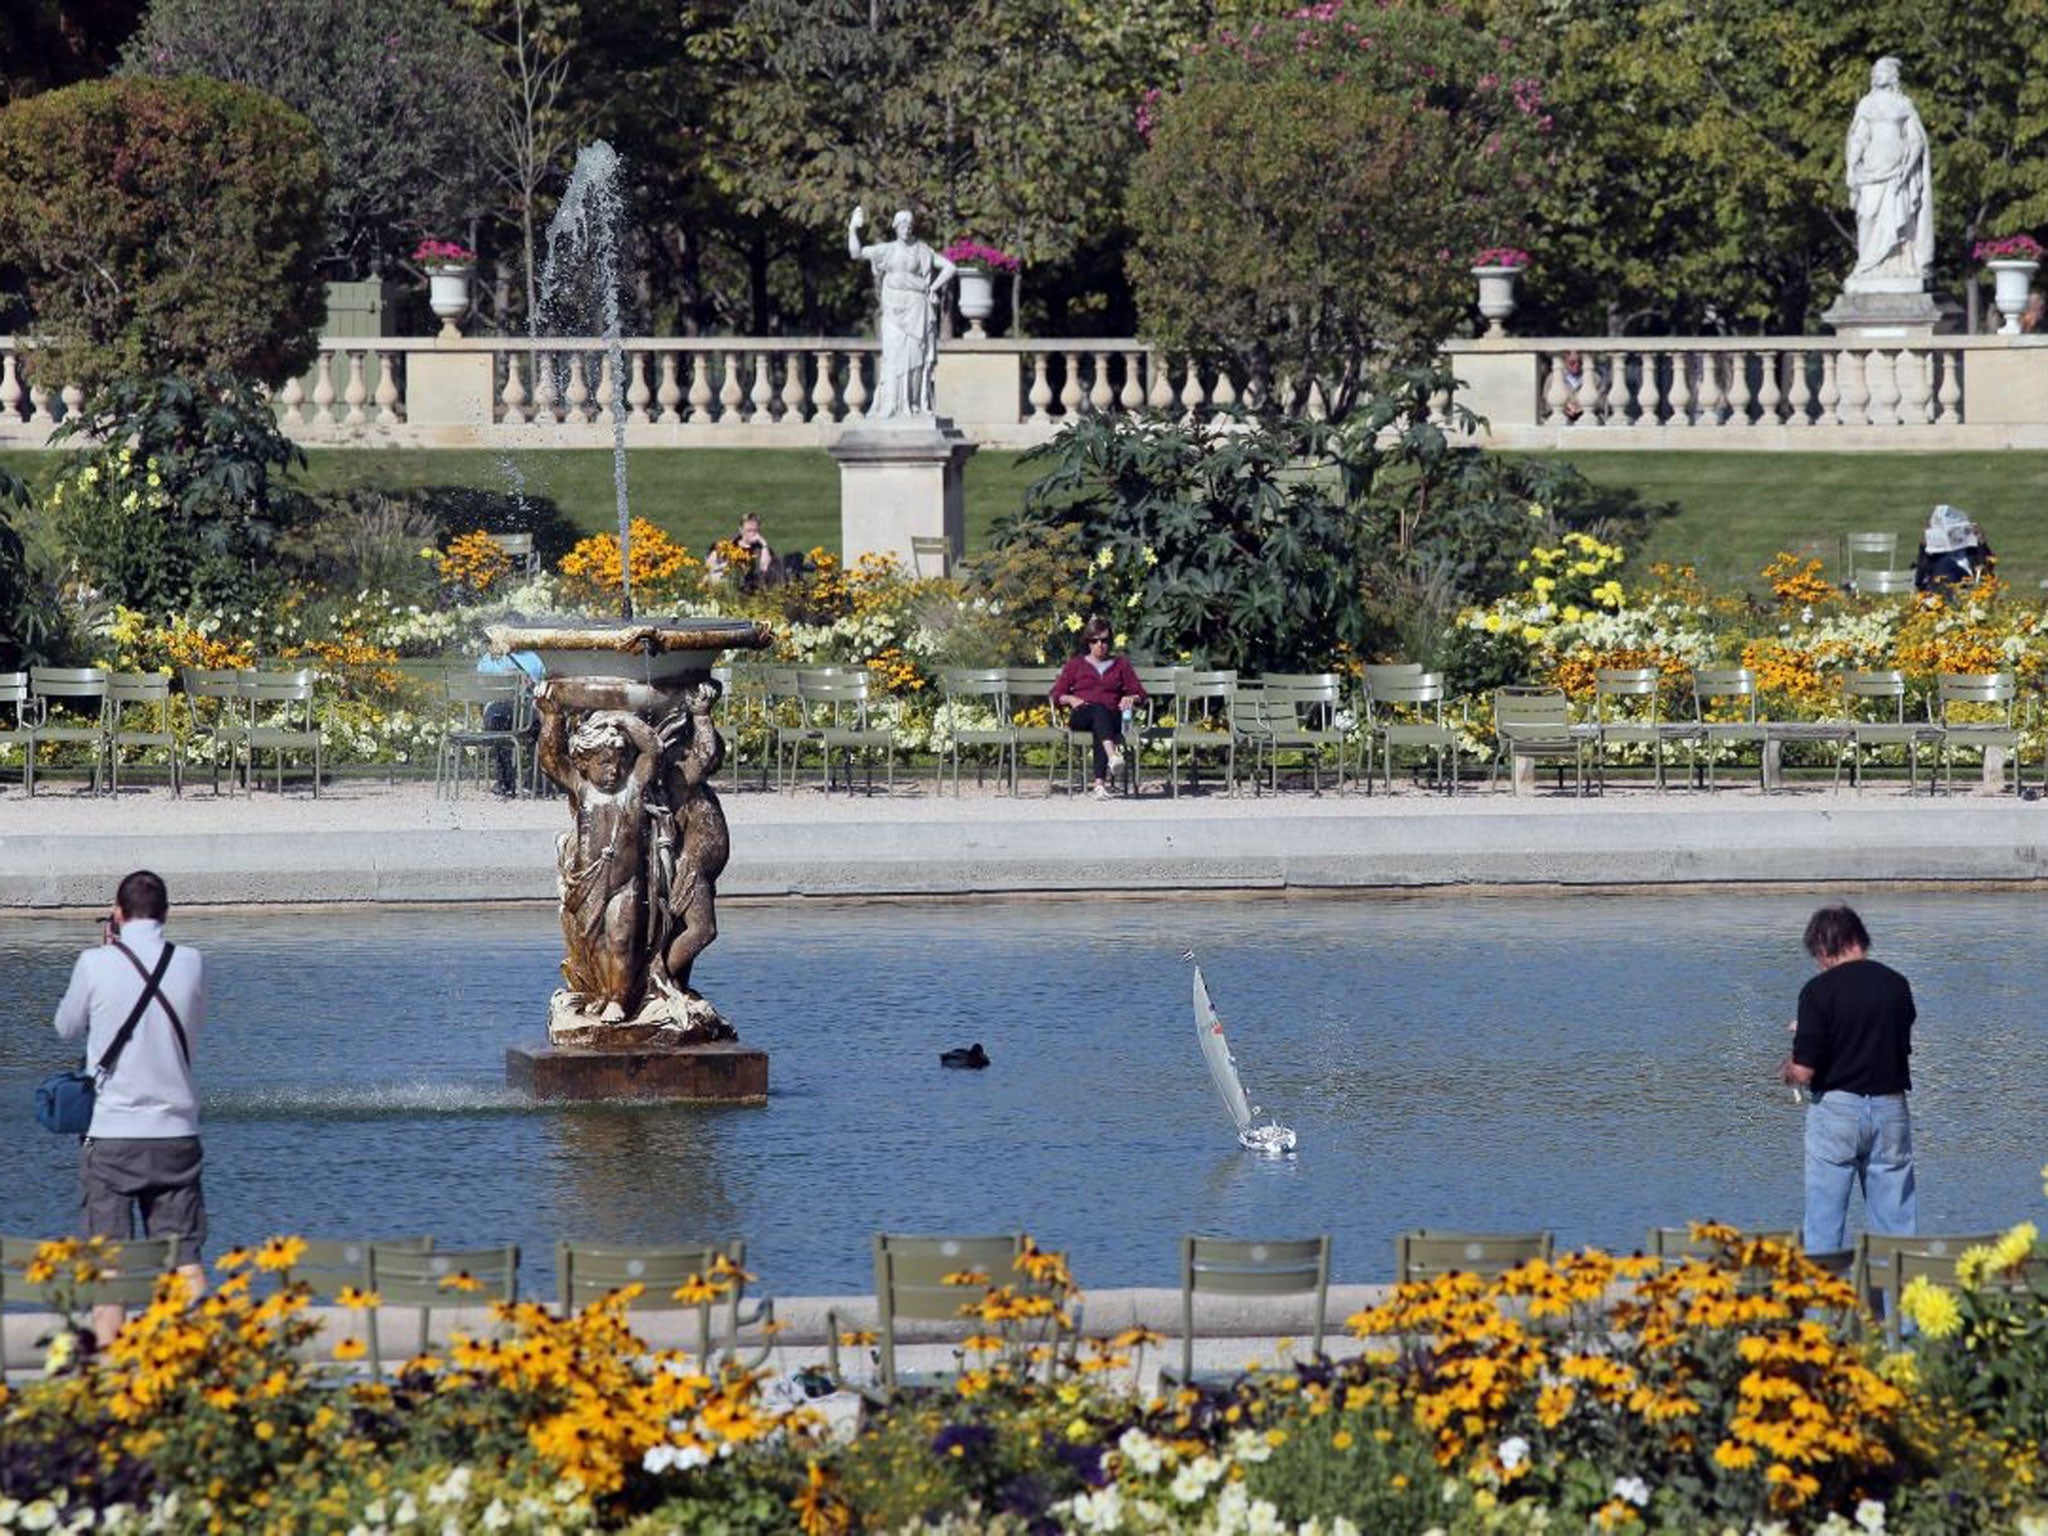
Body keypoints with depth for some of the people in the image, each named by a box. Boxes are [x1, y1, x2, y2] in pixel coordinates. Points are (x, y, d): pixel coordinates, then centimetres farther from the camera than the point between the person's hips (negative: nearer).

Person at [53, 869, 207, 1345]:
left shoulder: (96, 964, -8)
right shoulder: (191, 964, 0)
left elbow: (68, 1026, 9)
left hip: (111, 1133, -2)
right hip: (177, 1132, 2)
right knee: (185, 1261, 3)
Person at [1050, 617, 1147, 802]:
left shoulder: (1120, 665, 25)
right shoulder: (1076, 665, 23)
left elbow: (1140, 694, 18)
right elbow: (1056, 695, 15)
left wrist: (1131, 698, -5)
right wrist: (1071, 699, -6)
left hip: (1112, 716, 0)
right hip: (1080, 718, 0)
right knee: (1099, 709, -38)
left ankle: (1100, 782, -53)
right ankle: (1113, 755, -63)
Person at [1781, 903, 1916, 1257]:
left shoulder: (1819, 991, -10)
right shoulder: (1896, 985, 4)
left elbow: (1804, 1072, -15)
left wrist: (1789, 1071, 11)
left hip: (1837, 1108, -4)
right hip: (1891, 1108, 4)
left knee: (1824, 1227, 2)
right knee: (1897, 1226, 7)